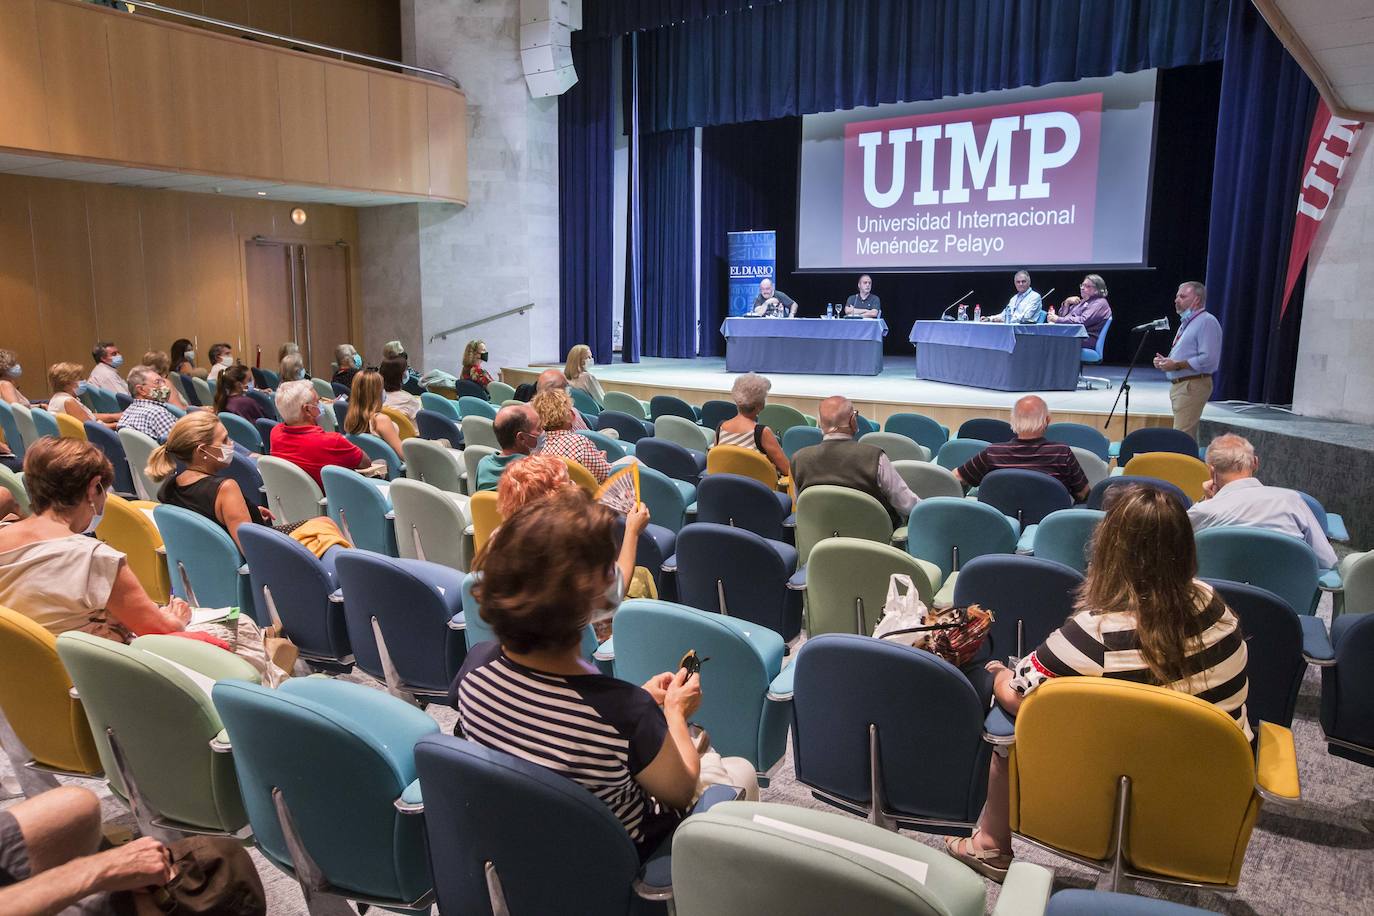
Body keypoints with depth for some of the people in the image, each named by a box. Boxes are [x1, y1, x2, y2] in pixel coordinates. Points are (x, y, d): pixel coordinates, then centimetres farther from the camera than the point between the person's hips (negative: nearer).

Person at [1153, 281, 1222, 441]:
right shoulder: (1186, 322, 20)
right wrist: (1166, 361, 12)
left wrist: (1177, 365, -19)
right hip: (1178, 385, 10)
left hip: (1192, 386, -10)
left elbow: (1208, 359, -22)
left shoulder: (1207, 322, -11)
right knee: (1187, 435, 13)